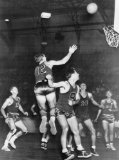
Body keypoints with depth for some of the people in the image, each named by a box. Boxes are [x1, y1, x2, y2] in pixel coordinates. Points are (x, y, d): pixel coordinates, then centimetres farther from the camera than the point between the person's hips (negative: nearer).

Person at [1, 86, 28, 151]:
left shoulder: (18, 98, 13)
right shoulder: (9, 99, -9)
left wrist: (24, 112, 18)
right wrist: (5, 117, -21)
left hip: (16, 117, 8)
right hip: (10, 117, -8)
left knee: (24, 130, 3)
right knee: (13, 129, -33)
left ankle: (12, 140, 16)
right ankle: (5, 146, -26)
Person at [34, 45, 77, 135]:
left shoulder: (36, 69, 27)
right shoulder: (49, 63, 16)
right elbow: (63, 61, 12)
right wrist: (70, 53, 18)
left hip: (38, 88, 3)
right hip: (48, 86, -3)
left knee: (42, 108, 11)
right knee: (53, 106, 6)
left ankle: (44, 119, -16)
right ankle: (52, 120, -20)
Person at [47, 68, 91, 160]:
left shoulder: (77, 87, 7)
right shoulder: (64, 84, -12)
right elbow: (52, 85, -9)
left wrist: (74, 102, -3)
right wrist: (50, 79, -29)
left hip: (70, 110, 7)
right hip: (60, 110, -6)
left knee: (76, 131, 6)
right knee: (65, 129, -18)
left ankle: (80, 151, 18)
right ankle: (65, 152, -13)